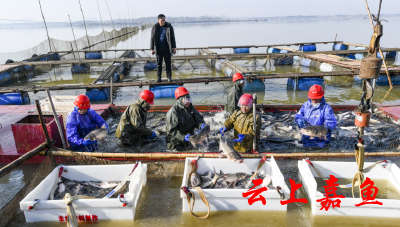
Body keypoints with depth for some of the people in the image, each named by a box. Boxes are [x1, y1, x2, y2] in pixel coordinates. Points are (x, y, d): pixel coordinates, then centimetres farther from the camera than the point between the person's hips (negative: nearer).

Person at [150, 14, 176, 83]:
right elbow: (152, 39, 4)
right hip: (158, 49, 0)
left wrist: (174, 47, 1)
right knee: (159, 63, 5)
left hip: (167, 48, 0)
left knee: (168, 63, 4)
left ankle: (169, 76, 14)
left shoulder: (169, 26, 0)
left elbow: (172, 37, 4)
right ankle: (159, 77, 13)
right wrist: (152, 49, 1)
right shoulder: (155, 27, 0)